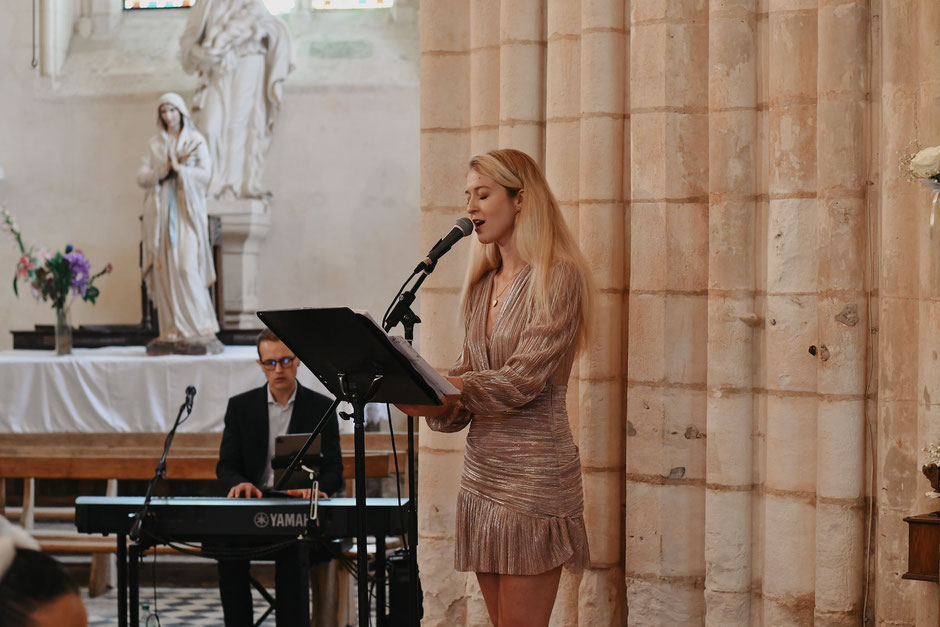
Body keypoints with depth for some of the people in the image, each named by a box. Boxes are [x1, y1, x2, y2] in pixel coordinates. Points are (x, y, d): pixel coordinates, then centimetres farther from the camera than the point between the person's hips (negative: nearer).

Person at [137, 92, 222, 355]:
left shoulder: (196, 141, 6)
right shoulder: (156, 144, 14)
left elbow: (204, 174, -4)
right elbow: (141, 177, 7)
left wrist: (179, 168, -14)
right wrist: (163, 169, -9)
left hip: (186, 211, -3)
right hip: (160, 212, 3)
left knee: (186, 268, -14)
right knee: (164, 270, -4)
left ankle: (198, 331, -10)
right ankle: (172, 334, -3)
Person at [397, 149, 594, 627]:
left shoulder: (559, 278, -9)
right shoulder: (483, 285, 16)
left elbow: (521, 381, -18)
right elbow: (465, 382, 14)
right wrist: (427, 403, -7)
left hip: (534, 473, -8)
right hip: (481, 472, 8)